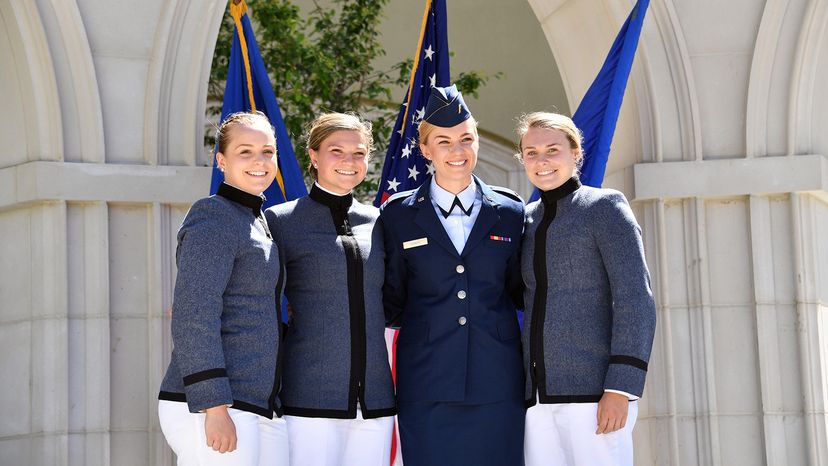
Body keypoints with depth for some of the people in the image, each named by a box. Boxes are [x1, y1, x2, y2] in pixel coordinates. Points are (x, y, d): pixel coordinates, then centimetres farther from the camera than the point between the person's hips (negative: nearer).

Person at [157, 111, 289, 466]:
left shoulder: (257, 223, 21)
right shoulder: (214, 218, -6)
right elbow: (193, 318, -15)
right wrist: (214, 408, -21)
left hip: (262, 409, 9)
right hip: (208, 407, -9)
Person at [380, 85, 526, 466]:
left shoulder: (509, 213, 9)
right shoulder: (399, 215, 7)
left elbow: (520, 292, 13)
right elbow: (392, 305, 10)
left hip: (496, 387, 1)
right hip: (427, 388, -1)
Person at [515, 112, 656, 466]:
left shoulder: (605, 206, 1)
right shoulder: (527, 219, 17)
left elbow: (636, 301, -7)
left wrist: (620, 388, -16)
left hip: (593, 389, -5)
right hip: (538, 395, 5)